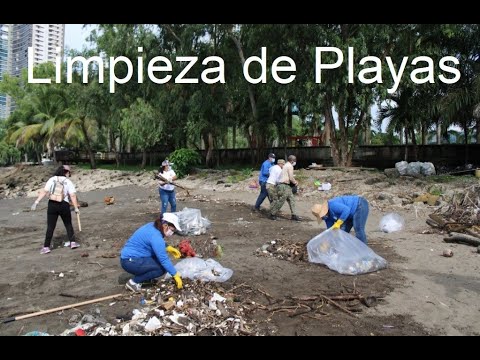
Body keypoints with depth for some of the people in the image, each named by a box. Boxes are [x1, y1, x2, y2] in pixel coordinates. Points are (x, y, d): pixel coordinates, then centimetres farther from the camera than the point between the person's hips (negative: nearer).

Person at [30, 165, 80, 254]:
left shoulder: (52, 179, 5)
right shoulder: (68, 182, 1)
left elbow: (44, 191, -4)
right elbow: (73, 196, -6)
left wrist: (36, 202, -5)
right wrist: (76, 208, -2)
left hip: (52, 205, 1)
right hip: (64, 205, -1)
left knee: (50, 227, 6)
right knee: (68, 225, 17)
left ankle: (46, 247, 6)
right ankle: (72, 242, 18)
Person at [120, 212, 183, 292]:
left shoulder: (152, 226, 2)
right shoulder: (155, 236, -25)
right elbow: (164, 260, -25)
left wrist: (169, 248, 5)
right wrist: (176, 275, -17)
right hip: (130, 262, -10)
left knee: (161, 254, 8)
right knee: (162, 268, -15)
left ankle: (141, 275, 14)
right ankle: (134, 282, -5)